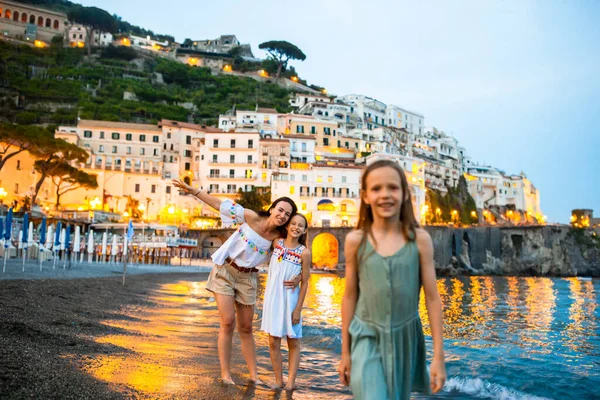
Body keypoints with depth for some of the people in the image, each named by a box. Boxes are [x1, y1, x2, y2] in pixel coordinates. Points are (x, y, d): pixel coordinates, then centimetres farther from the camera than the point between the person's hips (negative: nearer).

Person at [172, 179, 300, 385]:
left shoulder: (279, 238, -7)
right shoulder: (252, 218, -15)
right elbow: (220, 204, -11)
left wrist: (297, 277, -18)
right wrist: (193, 190, -12)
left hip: (247, 278, 3)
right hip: (225, 271, -3)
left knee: (246, 328, 9)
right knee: (228, 322, -8)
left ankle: (254, 375, 17)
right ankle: (225, 374, 3)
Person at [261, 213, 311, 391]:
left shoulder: (304, 252, -9)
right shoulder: (276, 243, -2)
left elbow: (305, 283, -7)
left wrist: (298, 309, -10)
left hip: (290, 298, -3)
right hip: (272, 297, 3)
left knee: (293, 342, 7)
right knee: (274, 342, 6)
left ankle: (291, 381, 13)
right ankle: (278, 380, 16)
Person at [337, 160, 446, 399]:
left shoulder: (419, 239, -7)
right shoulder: (355, 240, -7)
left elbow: (432, 298, -3)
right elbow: (350, 296, 1)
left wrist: (438, 356, -4)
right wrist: (345, 352, 5)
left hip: (405, 338, 1)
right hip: (367, 338, -1)